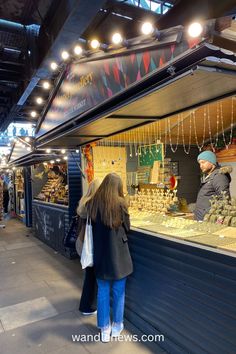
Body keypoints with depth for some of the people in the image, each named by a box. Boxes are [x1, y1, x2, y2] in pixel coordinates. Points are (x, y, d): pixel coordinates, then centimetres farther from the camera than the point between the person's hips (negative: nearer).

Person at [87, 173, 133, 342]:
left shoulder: (93, 203, -7)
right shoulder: (120, 203, -17)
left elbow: (92, 226, 6)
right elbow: (127, 227, -4)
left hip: (100, 254, 3)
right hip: (118, 254, -2)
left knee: (103, 291, 17)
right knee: (119, 291, 17)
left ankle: (104, 329, 29)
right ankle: (117, 326, 32)